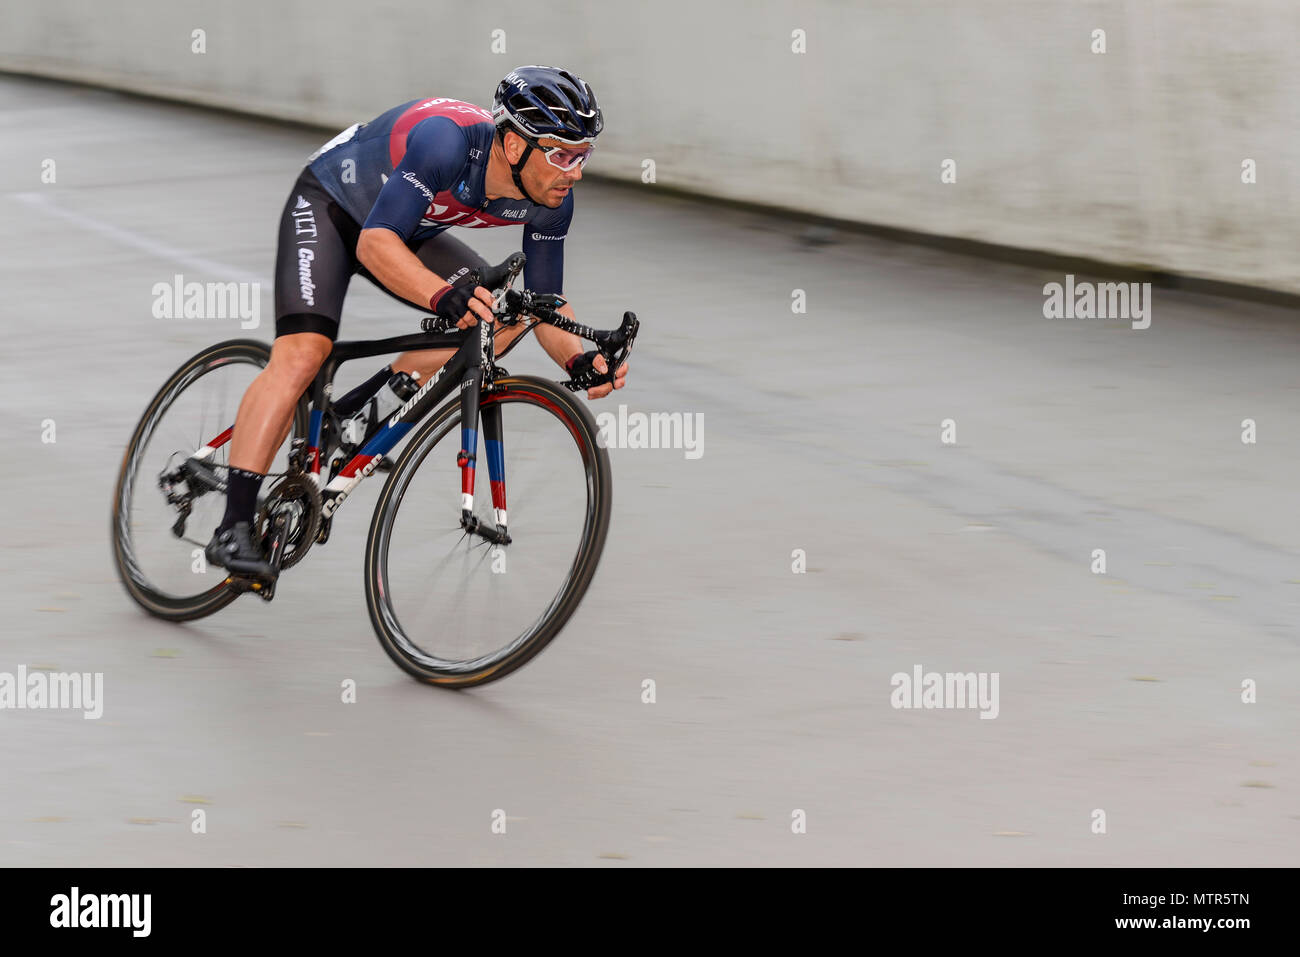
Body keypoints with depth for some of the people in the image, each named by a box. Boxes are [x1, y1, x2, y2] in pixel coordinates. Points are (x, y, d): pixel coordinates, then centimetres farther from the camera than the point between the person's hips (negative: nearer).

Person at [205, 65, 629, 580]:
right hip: (329, 204, -7)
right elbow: (375, 242, -44)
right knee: (303, 352, -24)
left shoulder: (550, 200, -19)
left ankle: (358, 411, -3)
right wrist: (444, 295, -61)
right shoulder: (449, 140, -39)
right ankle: (233, 528, -25)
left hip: (411, 231, 7)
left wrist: (579, 360, -30)